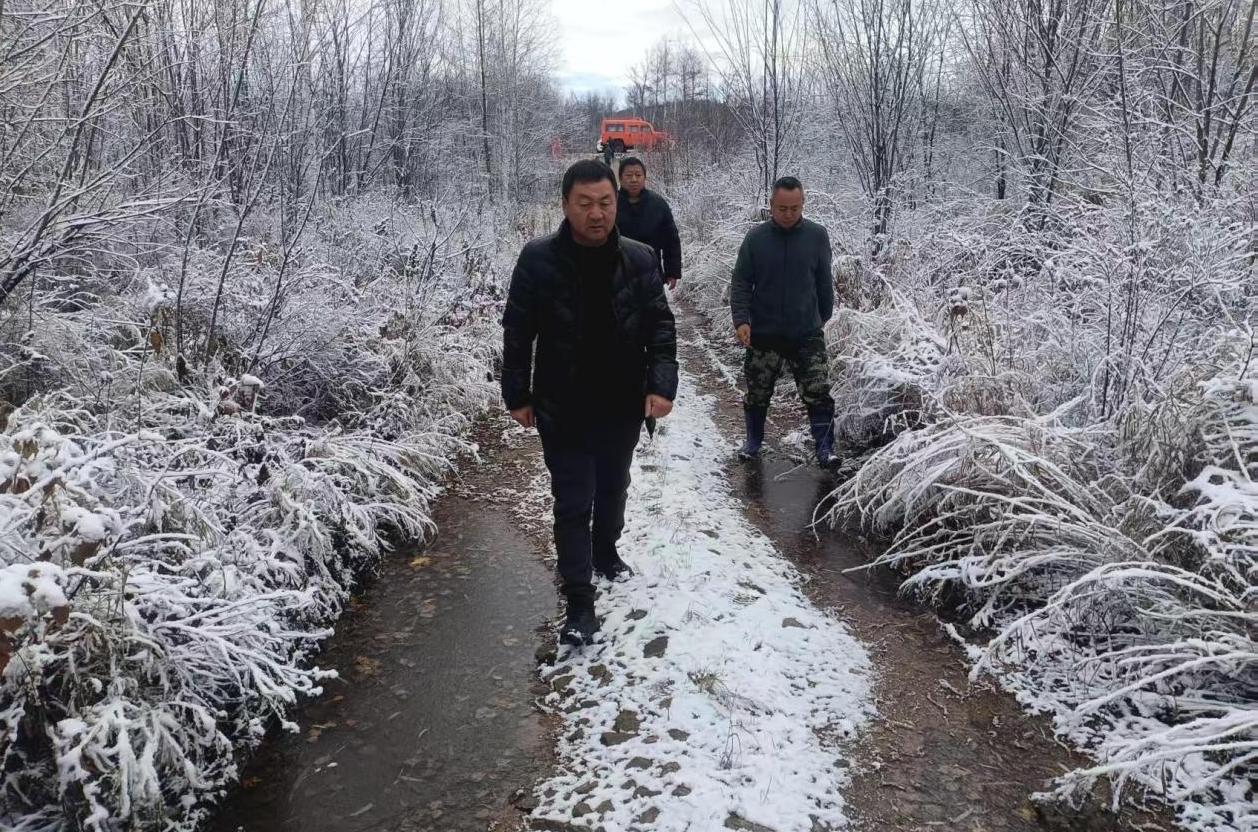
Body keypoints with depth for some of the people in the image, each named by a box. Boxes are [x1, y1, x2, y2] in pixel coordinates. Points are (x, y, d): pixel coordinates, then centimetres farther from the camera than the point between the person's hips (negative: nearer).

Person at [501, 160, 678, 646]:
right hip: (562, 410, -3)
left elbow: (661, 328, -2)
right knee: (573, 504, -1)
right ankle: (579, 605, 8)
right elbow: (516, 333, -5)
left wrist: (662, 385, -15)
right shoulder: (538, 260, -12)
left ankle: (605, 554, 49)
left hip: (623, 407, 3)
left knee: (613, 489, 23)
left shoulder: (640, 260, -6)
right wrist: (518, 395, -4)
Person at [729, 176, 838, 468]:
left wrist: (823, 317, 16)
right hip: (763, 334, 0)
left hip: (807, 334, 0)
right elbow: (740, 283, -2)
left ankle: (825, 449, 8)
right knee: (758, 393, 12)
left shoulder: (817, 236, -2)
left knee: (818, 393, -4)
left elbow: (824, 282, 9)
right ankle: (753, 442, 32)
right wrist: (741, 320, -13)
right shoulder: (756, 238, -5)